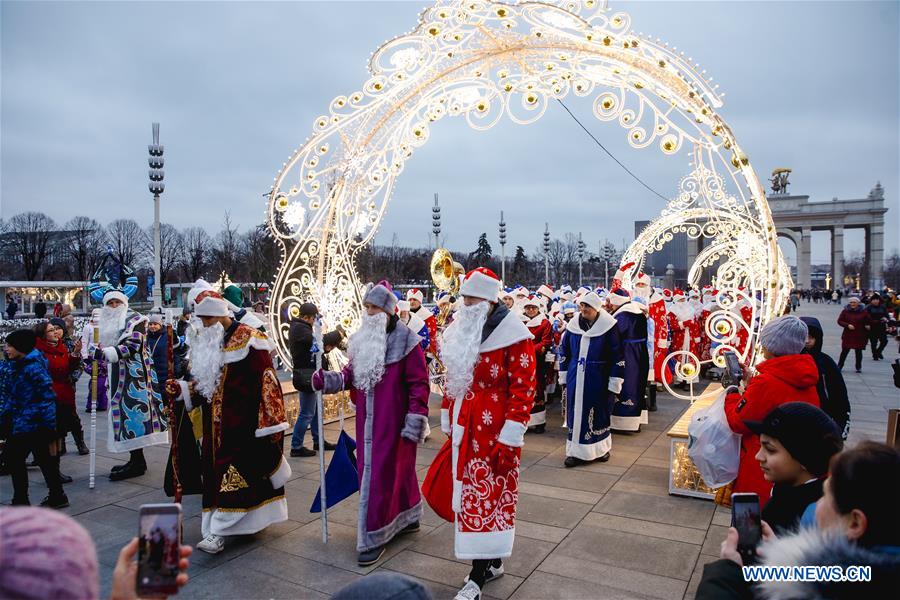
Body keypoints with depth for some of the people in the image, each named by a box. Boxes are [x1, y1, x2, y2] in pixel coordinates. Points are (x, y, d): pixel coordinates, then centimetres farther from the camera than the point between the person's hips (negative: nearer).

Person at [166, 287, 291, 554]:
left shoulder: (249, 339, -13)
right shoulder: (203, 341, 10)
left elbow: (266, 382, -15)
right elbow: (201, 383, 17)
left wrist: (270, 423, -16)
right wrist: (181, 388, -4)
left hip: (242, 422, -8)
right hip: (216, 423, 8)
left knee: (234, 473, -6)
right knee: (218, 471, 12)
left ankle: (218, 532, -1)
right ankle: (248, 518, 26)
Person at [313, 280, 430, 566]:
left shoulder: (405, 340, -12)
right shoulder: (362, 339, 8)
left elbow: (419, 383, -13)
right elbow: (352, 372, 13)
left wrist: (416, 421, -16)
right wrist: (330, 379, -7)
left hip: (392, 422, -7)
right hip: (367, 420, 7)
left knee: (381, 475, -1)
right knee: (391, 470, 18)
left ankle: (374, 538, 12)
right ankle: (407, 518, 37)